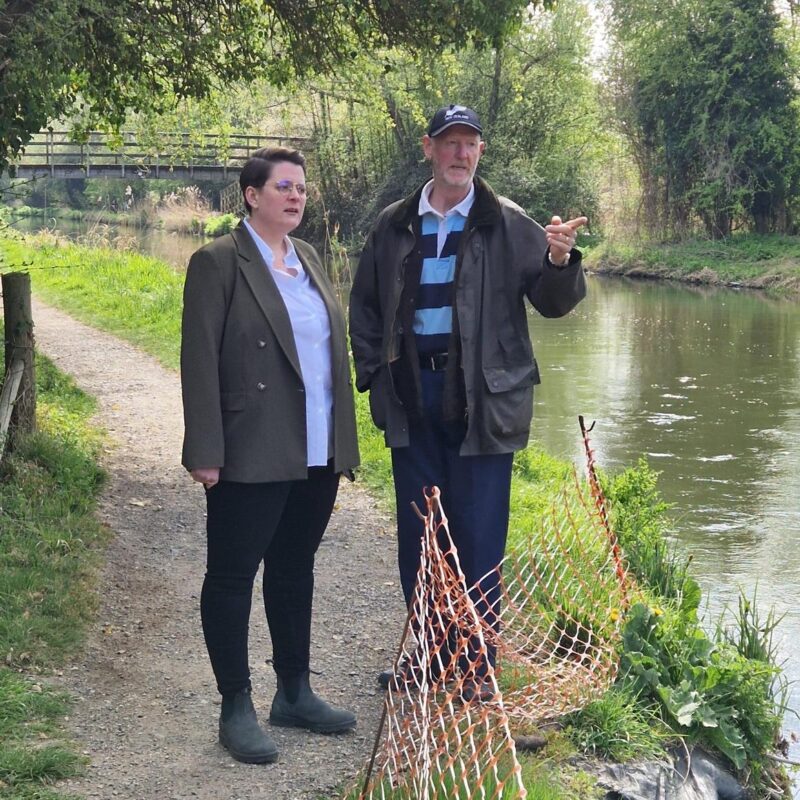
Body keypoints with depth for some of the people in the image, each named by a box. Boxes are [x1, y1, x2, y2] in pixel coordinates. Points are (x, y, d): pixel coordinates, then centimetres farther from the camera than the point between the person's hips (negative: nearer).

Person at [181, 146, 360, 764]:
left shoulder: (308, 259, 13)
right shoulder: (219, 263, -8)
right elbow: (200, 360, -11)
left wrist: (343, 439, 13)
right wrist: (206, 452, -15)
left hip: (318, 455, 7)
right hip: (253, 456, -7)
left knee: (295, 572, 16)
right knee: (233, 576, 4)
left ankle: (295, 693, 28)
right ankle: (236, 709, 13)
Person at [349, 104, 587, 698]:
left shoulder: (507, 224, -2)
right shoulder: (395, 226, 7)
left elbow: (553, 302, -4)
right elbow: (365, 305, 17)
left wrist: (560, 261, -25)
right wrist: (372, 373, 7)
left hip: (482, 398, -3)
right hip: (413, 397, 4)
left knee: (479, 538, 0)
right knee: (416, 535, 13)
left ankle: (478, 667, 13)